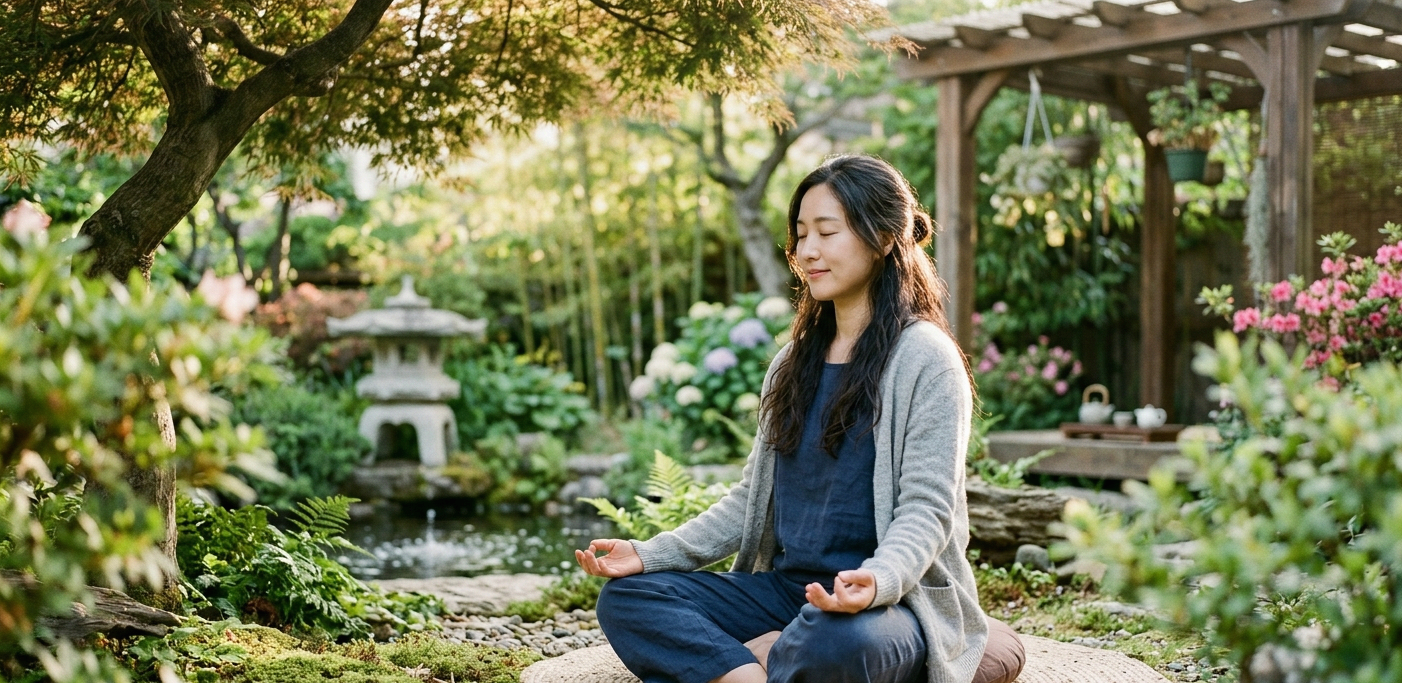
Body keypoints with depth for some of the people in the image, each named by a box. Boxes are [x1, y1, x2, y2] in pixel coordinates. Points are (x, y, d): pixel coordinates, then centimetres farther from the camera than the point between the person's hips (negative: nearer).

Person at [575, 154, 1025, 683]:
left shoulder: (923, 357, -6)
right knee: (626, 598, -13)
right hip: (786, 588, 7)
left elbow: (926, 508, -13)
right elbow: (752, 495, 15)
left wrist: (877, 581, -34)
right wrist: (653, 555, 2)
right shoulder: (795, 361, 15)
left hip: (892, 598, -7)